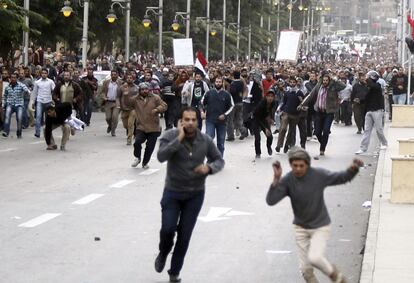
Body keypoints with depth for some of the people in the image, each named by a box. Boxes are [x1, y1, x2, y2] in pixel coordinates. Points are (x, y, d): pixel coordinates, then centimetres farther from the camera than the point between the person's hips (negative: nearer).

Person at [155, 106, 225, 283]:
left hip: (195, 195, 2)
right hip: (172, 192, -1)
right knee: (167, 229, -10)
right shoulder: (170, 136, -13)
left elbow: (219, 160, 5)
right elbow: (161, 156, -29)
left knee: (185, 235, 6)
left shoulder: (205, 140, -7)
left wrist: (209, 168, -17)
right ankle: (163, 254, 25)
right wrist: (179, 139, -31)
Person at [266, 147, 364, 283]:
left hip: (320, 227, -2)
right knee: (305, 269, 6)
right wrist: (276, 179, -35)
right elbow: (270, 200, -23)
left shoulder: (319, 175, -18)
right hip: (300, 228, 3)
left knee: (315, 258, -24)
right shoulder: (287, 180, -16)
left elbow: (343, 178, -6)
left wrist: (353, 169, -27)